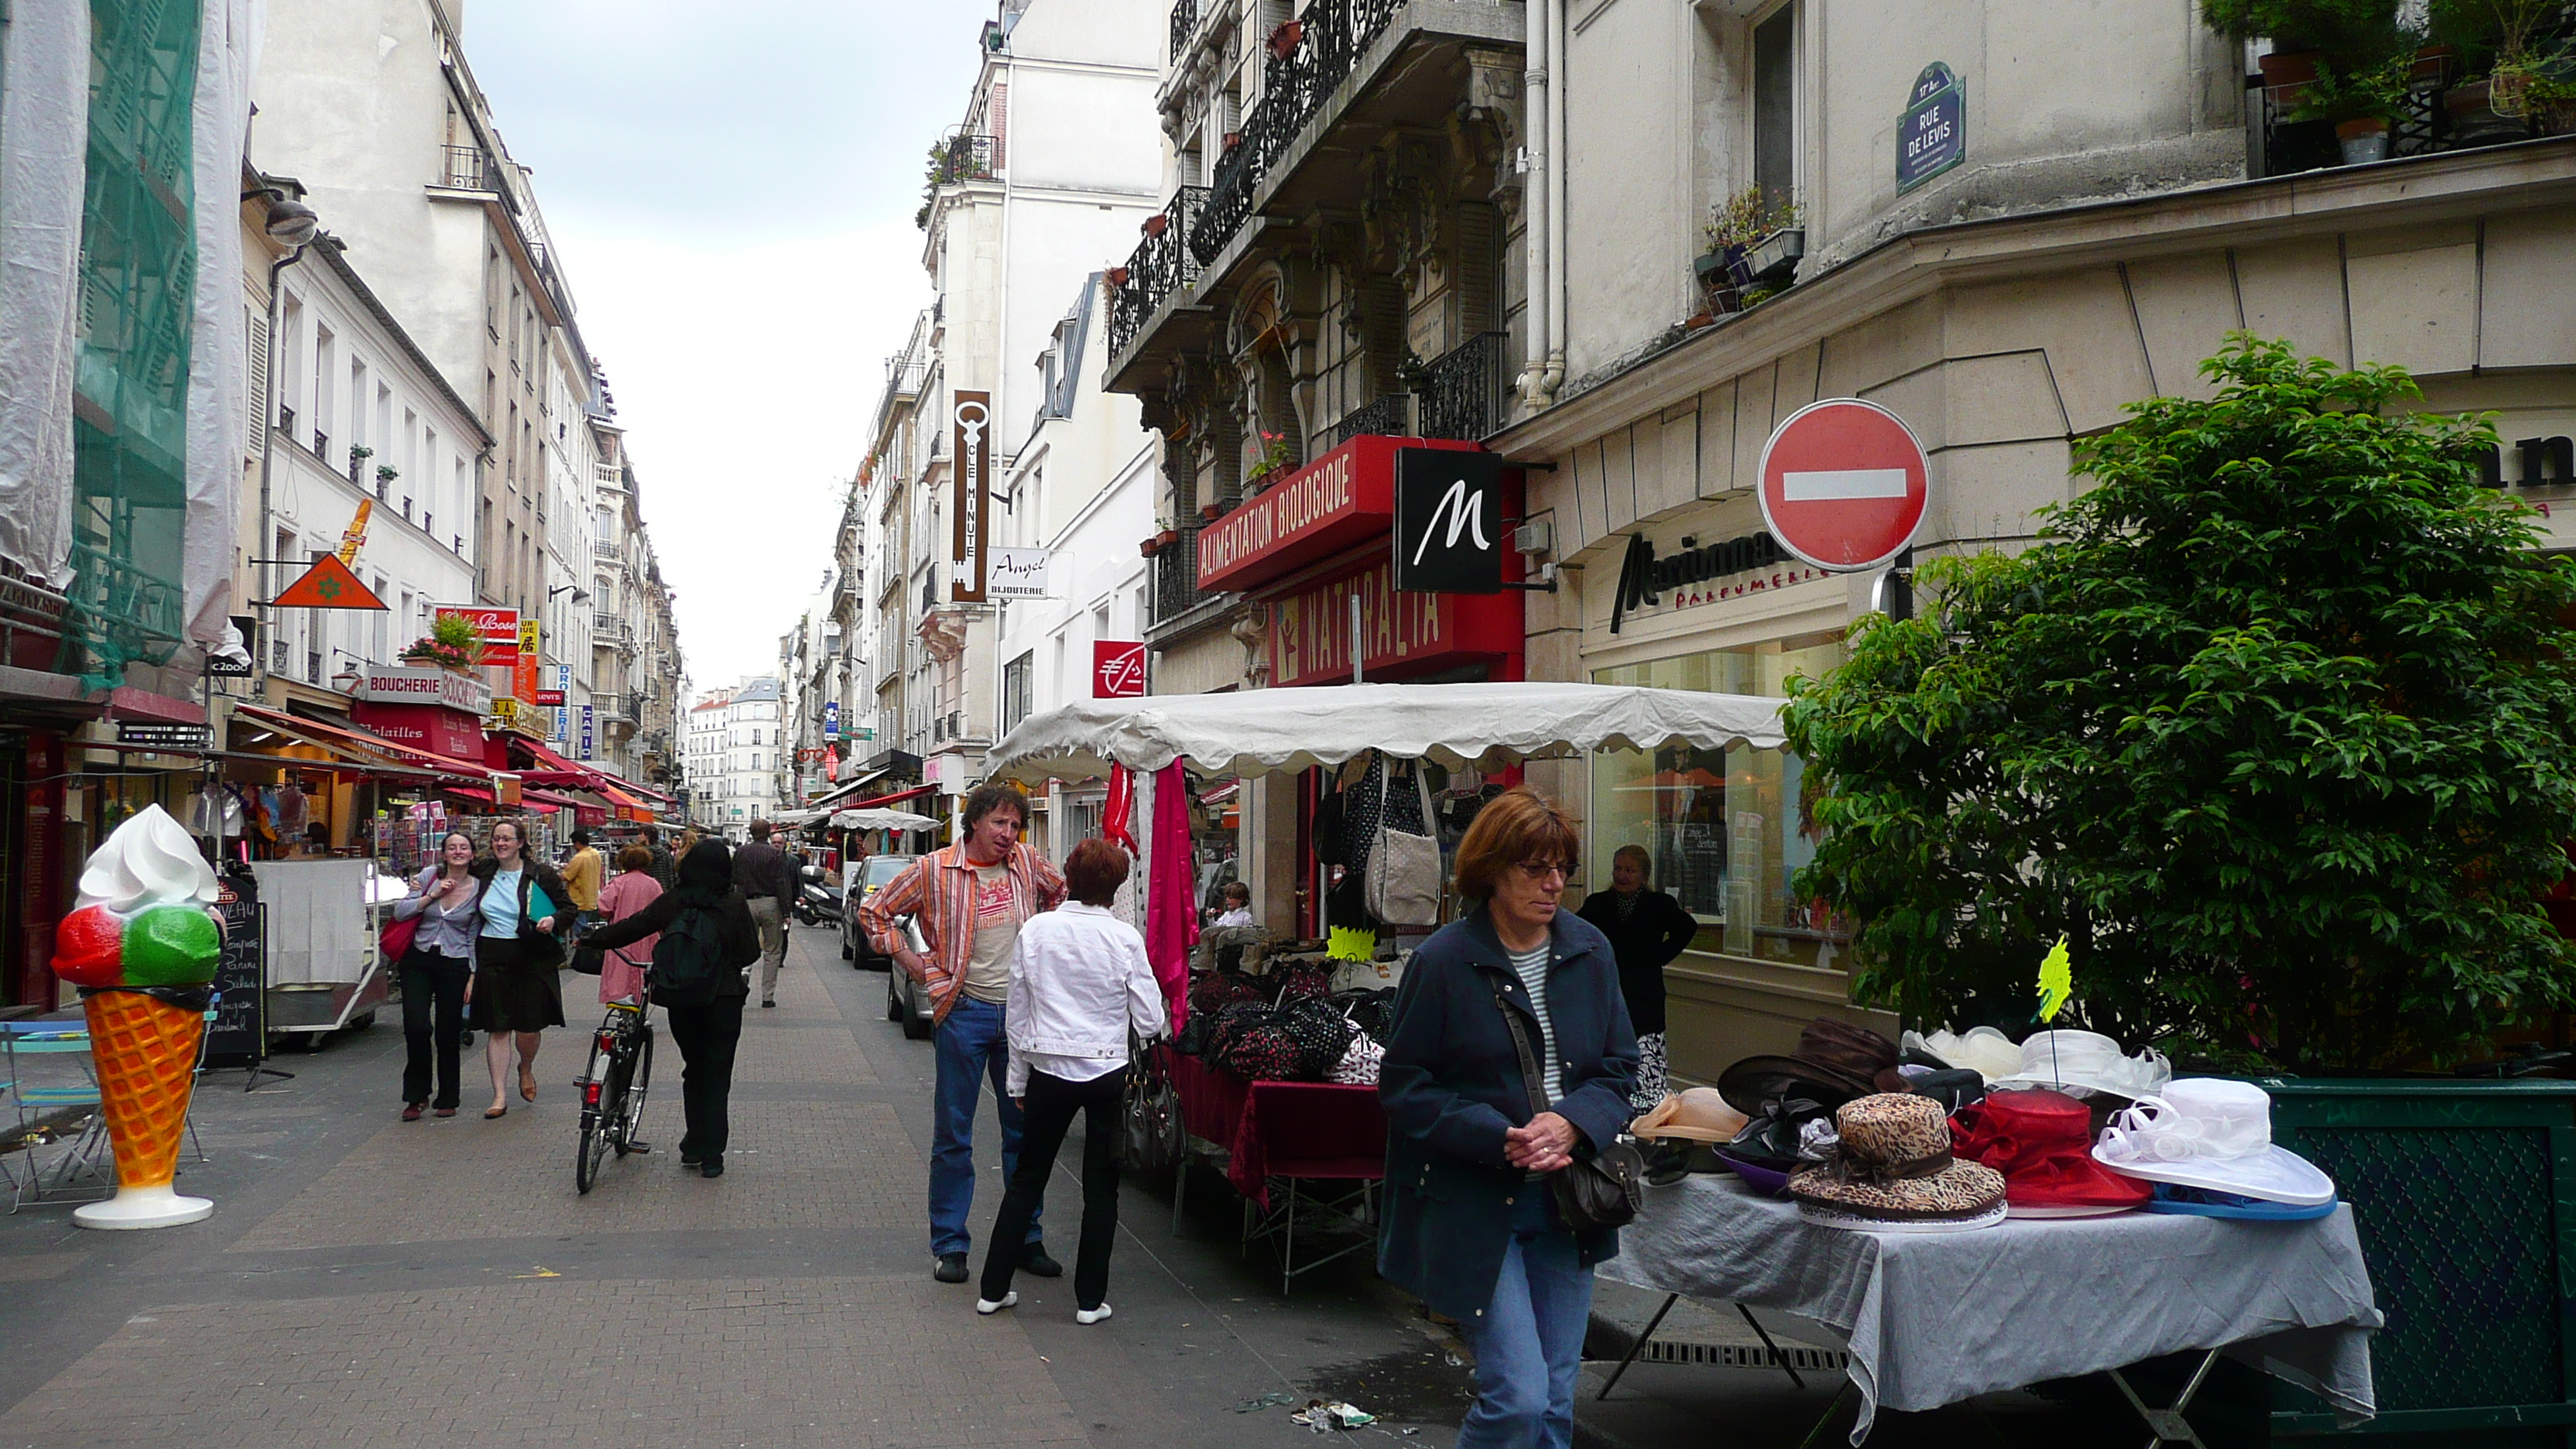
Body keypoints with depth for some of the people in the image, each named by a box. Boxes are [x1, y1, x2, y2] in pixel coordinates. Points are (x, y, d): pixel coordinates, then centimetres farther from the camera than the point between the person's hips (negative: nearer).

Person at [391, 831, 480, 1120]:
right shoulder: (429, 876, 0)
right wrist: (432, 896, -14)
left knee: (449, 1034, 3)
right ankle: (416, 1096, 8)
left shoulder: (478, 889, 1)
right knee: (417, 1027, -10)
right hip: (418, 961, 0)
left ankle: (447, 1099, 19)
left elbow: (474, 937, 6)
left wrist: (473, 976, 2)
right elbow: (400, 912, -3)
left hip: (455, 965, 0)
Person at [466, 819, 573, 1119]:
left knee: (529, 1026, 0)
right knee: (497, 1029, 0)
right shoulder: (483, 872, 8)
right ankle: (500, 1096, 4)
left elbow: (570, 908, 4)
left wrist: (553, 920, -17)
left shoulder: (541, 874, -2)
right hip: (492, 958, 2)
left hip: (532, 959, -2)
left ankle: (526, 1069, 33)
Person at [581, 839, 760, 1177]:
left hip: (679, 1000, 2)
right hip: (723, 1000, -2)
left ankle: (694, 1148, 20)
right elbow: (750, 952, -6)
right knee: (717, 1075, 4)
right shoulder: (735, 904, -10)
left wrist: (592, 938, 17)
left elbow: (633, 927, 3)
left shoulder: (671, 901, -5)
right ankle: (711, 1155, 3)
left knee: (693, 1070, 17)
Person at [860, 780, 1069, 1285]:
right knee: (953, 1133, 3)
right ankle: (949, 1244, 14)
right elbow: (875, 911, 4)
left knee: (1024, 1130, 10)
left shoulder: (1027, 863, 5)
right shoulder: (935, 870, -4)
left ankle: (1026, 1239, 21)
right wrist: (913, 963, -2)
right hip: (965, 1011, -3)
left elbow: (1061, 894, 25)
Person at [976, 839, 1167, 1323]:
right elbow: (1150, 1021, -5)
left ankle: (994, 1289, 20)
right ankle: (1091, 1299, 13)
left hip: (1048, 1069, 2)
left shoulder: (1035, 931, -3)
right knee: (1101, 1187, 10)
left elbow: (1017, 1015, 4)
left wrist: (1018, 1082, 14)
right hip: (1108, 1072, -2)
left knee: (1027, 1179, 15)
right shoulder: (1124, 938, -8)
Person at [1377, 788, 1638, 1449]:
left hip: (1565, 1200, 5)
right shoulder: (1443, 960, -10)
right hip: (1474, 1204, -5)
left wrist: (1571, 1123, -13)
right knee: (1517, 1396, -9)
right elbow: (1403, 1085, -7)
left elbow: (1618, 1066, 8)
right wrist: (1500, 1138, -19)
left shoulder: (1590, 951, 4)